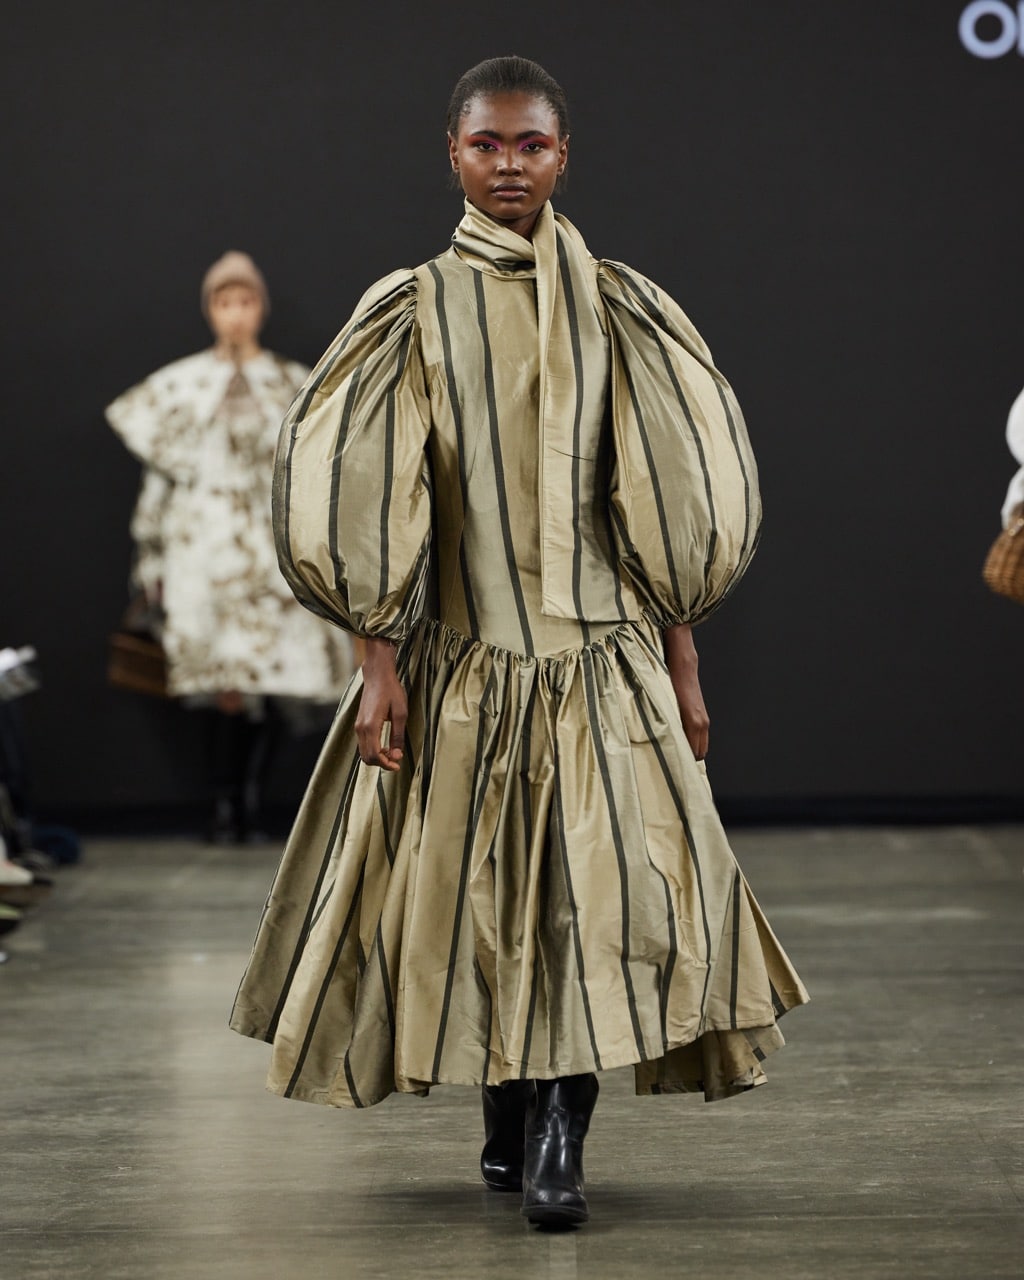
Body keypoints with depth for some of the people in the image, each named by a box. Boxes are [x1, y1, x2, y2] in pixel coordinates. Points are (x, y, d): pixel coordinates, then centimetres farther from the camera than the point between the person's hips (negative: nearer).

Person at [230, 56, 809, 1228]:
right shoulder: (412, 313, 2)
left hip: (602, 655, 0)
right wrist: (380, 662, -7)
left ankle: (558, 1142, -12)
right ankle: (509, 1122, 23)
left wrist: (682, 665, 2)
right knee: (473, 891, 6)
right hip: (460, 654, 0)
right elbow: (362, 502, -1)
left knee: (604, 884, -14)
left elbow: (675, 499, 5)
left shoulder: (619, 310, 5)